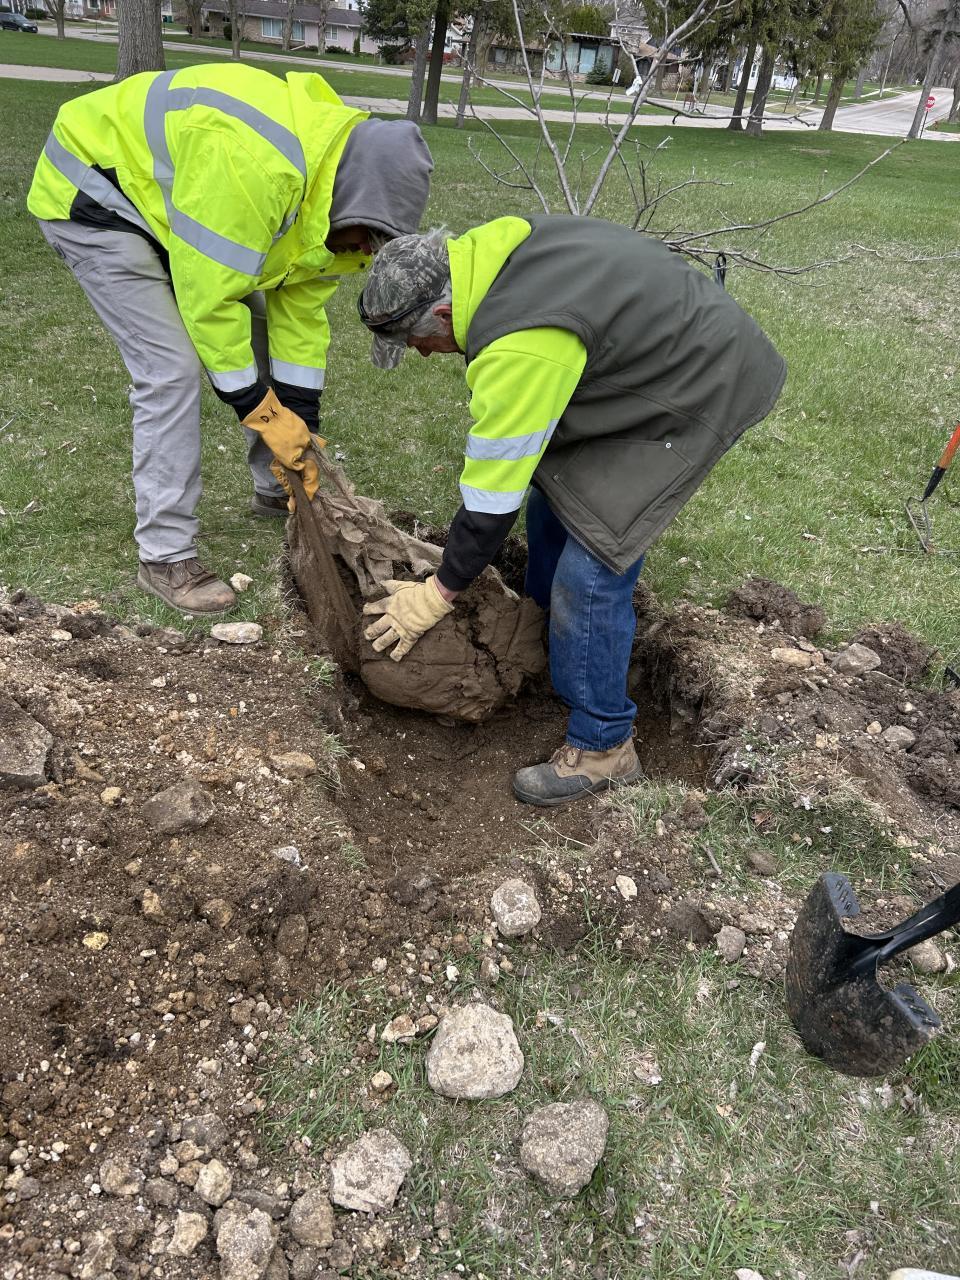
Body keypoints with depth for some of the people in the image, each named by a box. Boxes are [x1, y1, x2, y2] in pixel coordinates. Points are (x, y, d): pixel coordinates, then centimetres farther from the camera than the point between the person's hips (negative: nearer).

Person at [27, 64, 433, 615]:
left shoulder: (329, 198, -9)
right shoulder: (257, 163, -38)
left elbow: (301, 311, -4)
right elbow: (209, 297, -33)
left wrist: (299, 432, -5)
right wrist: (264, 412, -25)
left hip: (169, 195, 9)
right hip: (93, 195, -8)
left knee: (259, 339, 8)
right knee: (173, 369, -19)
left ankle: (274, 489, 26)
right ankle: (166, 557, -10)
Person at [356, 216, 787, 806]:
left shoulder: (520, 349, -33)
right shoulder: (484, 251, -6)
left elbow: (494, 495, -25)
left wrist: (437, 595, -12)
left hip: (698, 391, -10)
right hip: (653, 349, 10)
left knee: (591, 568, -13)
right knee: (553, 493, 17)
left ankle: (604, 746, 4)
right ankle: (546, 643, 37)